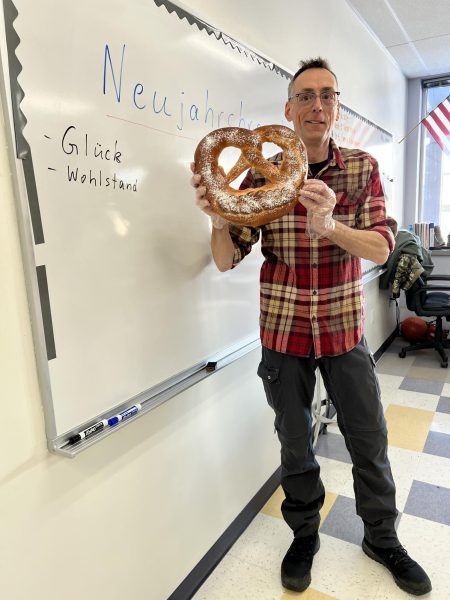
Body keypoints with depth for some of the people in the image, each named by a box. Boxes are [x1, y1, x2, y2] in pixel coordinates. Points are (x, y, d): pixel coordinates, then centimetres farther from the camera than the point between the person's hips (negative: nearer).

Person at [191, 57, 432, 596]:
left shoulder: (362, 168, -2)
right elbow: (226, 260, -8)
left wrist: (328, 227, -32)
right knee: (294, 445, 15)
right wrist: (218, 219, -30)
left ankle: (382, 538, 41)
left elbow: (381, 248, -12)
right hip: (283, 333, 0)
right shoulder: (261, 175, -4)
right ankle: (304, 536, 41)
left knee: (370, 443, 13)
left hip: (345, 331, 1)